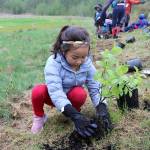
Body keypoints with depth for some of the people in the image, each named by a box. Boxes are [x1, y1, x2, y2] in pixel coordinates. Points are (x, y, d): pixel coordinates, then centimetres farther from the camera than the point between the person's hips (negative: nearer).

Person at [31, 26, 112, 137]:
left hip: (73, 97, 2)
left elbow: (95, 87, -18)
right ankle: (39, 117, -3)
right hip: (56, 98, -2)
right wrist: (75, 116, -51)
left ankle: (75, 111, 0)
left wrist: (101, 108, -37)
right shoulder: (54, 63, -32)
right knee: (38, 91, -33)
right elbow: (56, 92, -40)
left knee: (81, 93, -33)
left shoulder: (87, 63, -19)